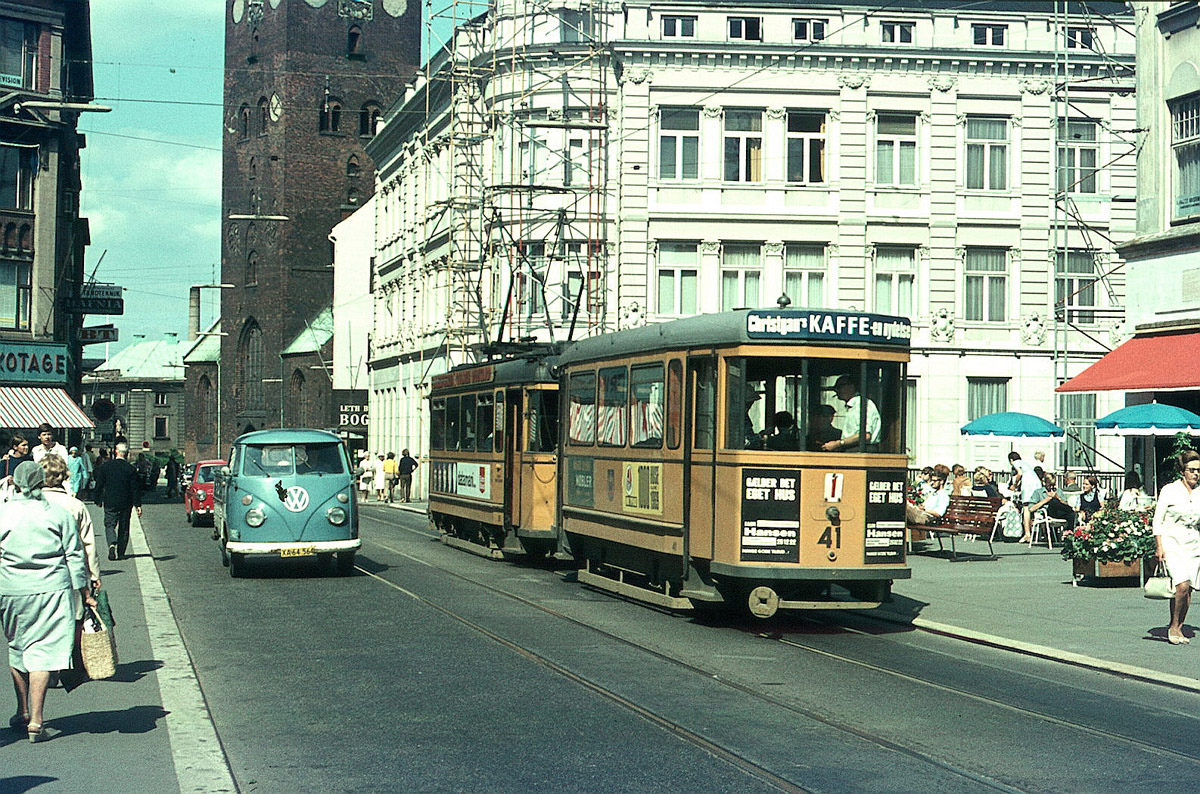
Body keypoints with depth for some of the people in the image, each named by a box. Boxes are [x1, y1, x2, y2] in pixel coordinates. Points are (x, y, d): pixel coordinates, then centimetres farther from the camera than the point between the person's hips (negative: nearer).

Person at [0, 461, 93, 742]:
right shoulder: (58, 513, 0)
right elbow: (75, 556, 2)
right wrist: (84, 593, 9)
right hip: (52, 590, -1)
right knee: (43, 651, -1)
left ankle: (23, 712, 29)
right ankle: (36, 721, -7)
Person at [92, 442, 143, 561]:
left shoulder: (105, 466, -3)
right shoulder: (131, 469, -6)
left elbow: (99, 484, 2)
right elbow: (135, 488, -5)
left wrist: (98, 500, 12)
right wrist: (138, 505, 0)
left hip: (110, 502, 0)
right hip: (126, 502, 0)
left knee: (109, 525, 5)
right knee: (123, 528, 10)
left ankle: (112, 543, -22)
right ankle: (121, 553, 13)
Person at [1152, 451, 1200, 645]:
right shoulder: (1169, 491, -3)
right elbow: (1157, 522, -2)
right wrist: (1159, 547, -9)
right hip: (1172, 542, -5)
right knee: (1182, 585, -19)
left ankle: (1179, 629, 10)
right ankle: (1173, 627, -4)